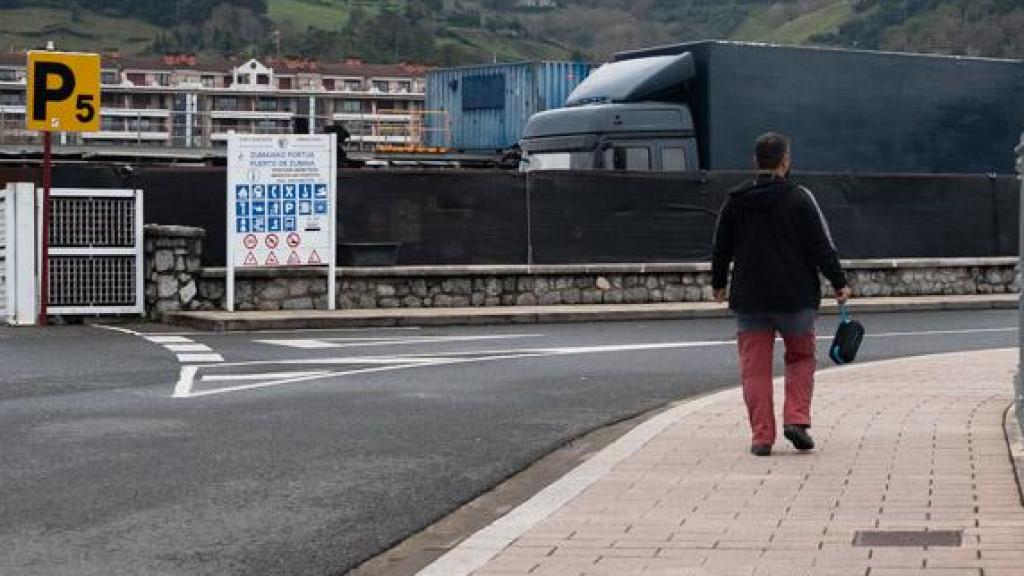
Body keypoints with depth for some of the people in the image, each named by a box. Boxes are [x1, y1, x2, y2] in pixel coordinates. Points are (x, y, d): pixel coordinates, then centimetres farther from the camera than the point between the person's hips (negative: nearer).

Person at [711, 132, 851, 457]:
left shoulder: (735, 201, 3)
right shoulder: (799, 199, -6)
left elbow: (721, 249, 10)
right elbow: (821, 246, -7)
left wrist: (719, 284, 25)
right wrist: (839, 283, 2)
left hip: (749, 299, 2)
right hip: (796, 297, -2)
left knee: (755, 368, 6)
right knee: (801, 358, 16)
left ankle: (761, 436, 3)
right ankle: (797, 419, 0)